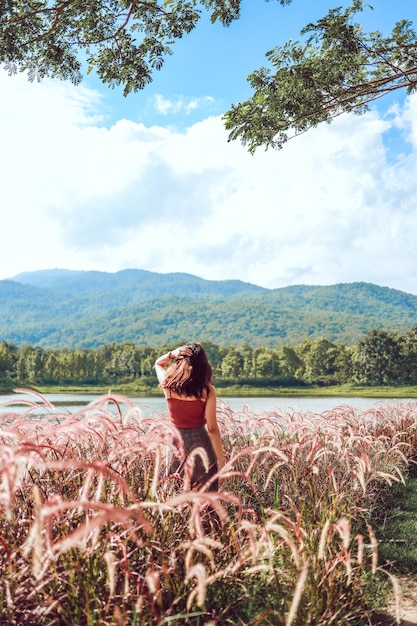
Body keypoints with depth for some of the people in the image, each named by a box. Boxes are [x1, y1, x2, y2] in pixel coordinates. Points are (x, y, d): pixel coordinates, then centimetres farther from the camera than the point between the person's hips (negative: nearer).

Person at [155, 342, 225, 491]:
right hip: (199, 440, -3)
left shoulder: (169, 385, -3)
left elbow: (158, 363, 20)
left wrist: (172, 354, -1)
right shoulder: (207, 390, -10)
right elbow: (212, 429, -10)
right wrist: (221, 460, -2)